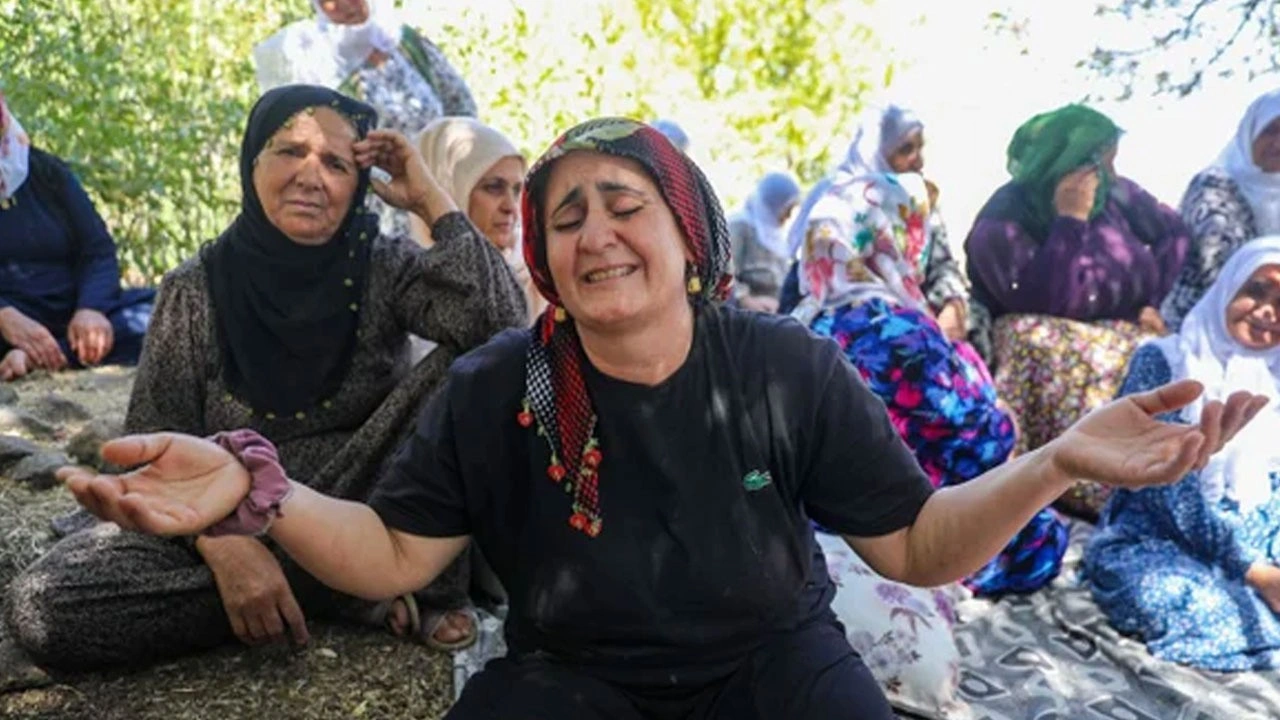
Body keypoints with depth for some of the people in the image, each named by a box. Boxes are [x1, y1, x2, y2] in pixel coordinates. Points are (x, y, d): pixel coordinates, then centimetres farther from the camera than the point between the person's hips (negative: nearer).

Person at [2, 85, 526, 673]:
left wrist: (431, 199, -16)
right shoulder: (196, 290, -2)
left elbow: (501, 327, -22)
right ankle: (358, 586, -18)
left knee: (460, 370, -24)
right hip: (236, 524, 2)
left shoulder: (386, 267, -3)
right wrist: (225, 545, -23)